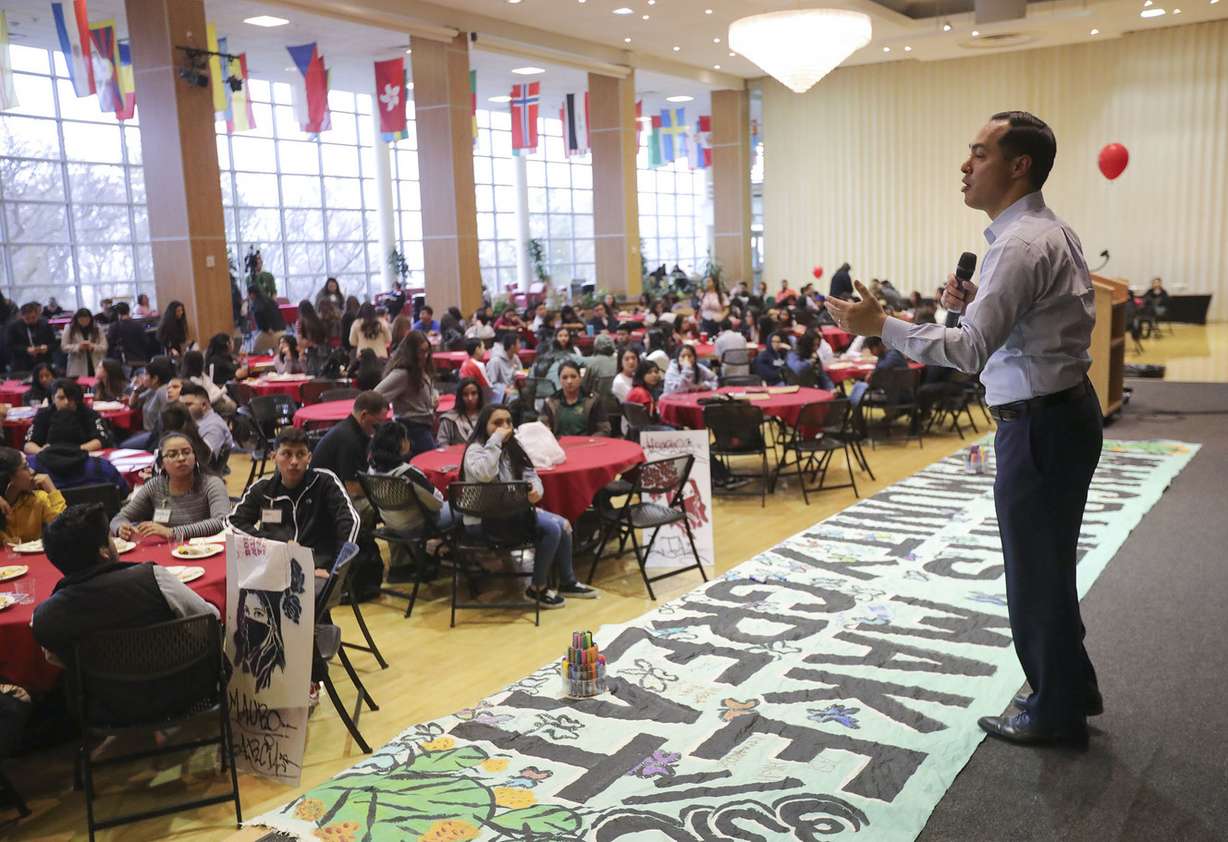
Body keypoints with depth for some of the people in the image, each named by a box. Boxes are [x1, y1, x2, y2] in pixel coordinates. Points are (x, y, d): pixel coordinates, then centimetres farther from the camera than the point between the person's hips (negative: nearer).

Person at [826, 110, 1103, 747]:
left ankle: (1055, 713, 21)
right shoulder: (1050, 232, 12)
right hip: (1061, 411, 11)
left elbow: (972, 351, -28)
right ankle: (1069, 689, 37)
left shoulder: (1021, 243, -21)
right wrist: (976, 303, 6)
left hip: (1039, 424, -11)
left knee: (1035, 570, 4)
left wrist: (880, 326, -25)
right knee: (1049, 563, 21)